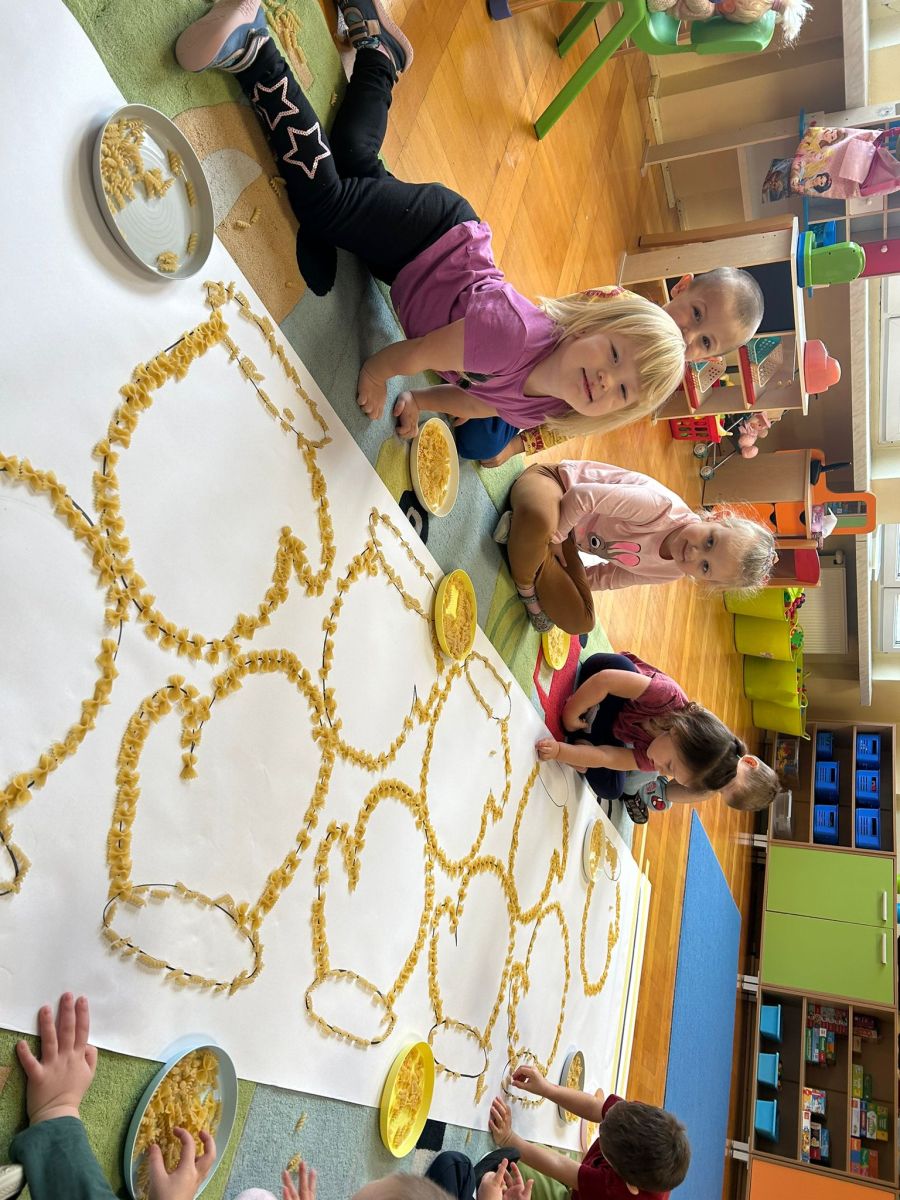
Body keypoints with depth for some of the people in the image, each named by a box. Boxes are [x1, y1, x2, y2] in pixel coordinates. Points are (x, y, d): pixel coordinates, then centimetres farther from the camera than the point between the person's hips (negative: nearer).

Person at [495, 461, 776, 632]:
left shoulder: (671, 574, -7)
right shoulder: (661, 508, -34)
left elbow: (604, 578, 6)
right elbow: (583, 495, -28)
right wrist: (553, 537, -17)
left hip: (563, 533, 5)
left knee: (579, 622, -10)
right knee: (540, 518, -45)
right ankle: (524, 582, -16)